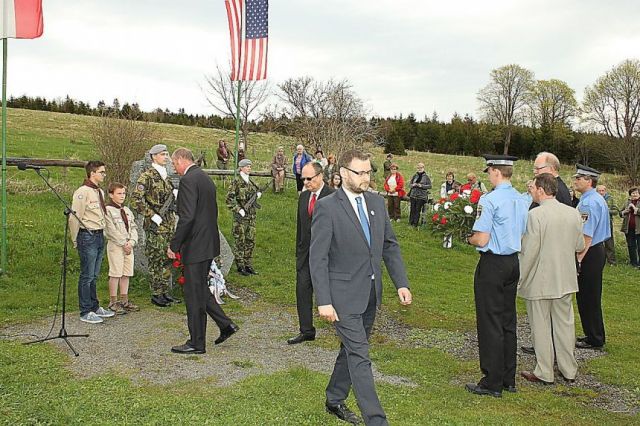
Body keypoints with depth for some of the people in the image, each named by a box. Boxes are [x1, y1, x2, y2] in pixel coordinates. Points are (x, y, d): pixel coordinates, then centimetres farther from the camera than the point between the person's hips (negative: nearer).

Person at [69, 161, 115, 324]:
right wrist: (76, 240, -9)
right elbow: (74, 218, -14)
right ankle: (85, 312, 7)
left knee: (94, 276, 18)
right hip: (88, 237, -8)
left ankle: (95, 307, 28)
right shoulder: (82, 192, -14)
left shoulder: (100, 192, 13)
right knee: (87, 276, -1)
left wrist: (101, 234, 15)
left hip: (99, 236, 8)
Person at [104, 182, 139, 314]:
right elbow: (112, 231, -13)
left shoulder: (127, 210, 16)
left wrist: (131, 242, -6)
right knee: (115, 274, -4)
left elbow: (134, 228, 11)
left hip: (128, 246, 7)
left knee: (126, 274, 9)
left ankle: (124, 300, 18)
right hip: (115, 245, -7)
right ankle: (113, 302, 3)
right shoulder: (108, 210, -7)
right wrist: (124, 244, -13)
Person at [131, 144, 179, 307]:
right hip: (155, 226, -8)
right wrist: (152, 215, -19)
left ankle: (165, 292, 20)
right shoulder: (147, 176, -10)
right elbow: (136, 199, -18)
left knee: (167, 260, 11)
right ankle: (156, 294, 6)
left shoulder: (166, 176, 15)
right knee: (156, 261, -2)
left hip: (169, 225, 8)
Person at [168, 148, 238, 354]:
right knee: (200, 289, 20)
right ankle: (225, 324, 21)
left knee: (194, 294, 1)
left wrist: (173, 245, -16)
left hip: (195, 245, -10)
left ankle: (196, 343, 10)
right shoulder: (206, 178, 14)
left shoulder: (188, 180, -16)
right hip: (209, 243, 10)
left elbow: (187, 217, -24)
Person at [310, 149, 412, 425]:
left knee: (351, 349, 19)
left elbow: (390, 245, 11)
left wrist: (401, 283, 3)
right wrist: (323, 301, -18)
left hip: (370, 294, 7)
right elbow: (317, 258, -14)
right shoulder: (327, 208, -13)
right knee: (360, 357, -5)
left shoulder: (377, 202, 6)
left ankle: (334, 400, 37)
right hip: (344, 295, -7)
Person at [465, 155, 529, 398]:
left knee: (491, 323, 1)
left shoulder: (489, 200, -17)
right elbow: (523, 236, 13)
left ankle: (492, 383, 8)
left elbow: (482, 240, -19)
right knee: (508, 321, 16)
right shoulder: (522, 200, 7)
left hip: (492, 264, -8)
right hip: (514, 262, 8)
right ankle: (508, 379, 26)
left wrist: (468, 239, 1)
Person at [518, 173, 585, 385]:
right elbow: (579, 246, 8)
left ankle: (544, 373, 14)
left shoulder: (535, 214, -18)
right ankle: (569, 370, 26)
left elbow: (529, 251, -18)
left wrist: (520, 278, -8)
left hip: (539, 281, -6)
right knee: (564, 324, 16)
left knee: (541, 326, 6)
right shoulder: (573, 213, 1)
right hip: (566, 279, 6)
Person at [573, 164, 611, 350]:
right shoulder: (598, 200, 13)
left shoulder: (589, 203, -19)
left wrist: (578, 259, -22)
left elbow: (587, 236, -24)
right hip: (597, 250, 10)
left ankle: (594, 340, 10)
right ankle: (593, 335, 28)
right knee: (590, 297, 18)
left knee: (588, 298, 0)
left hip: (589, 253, -10)